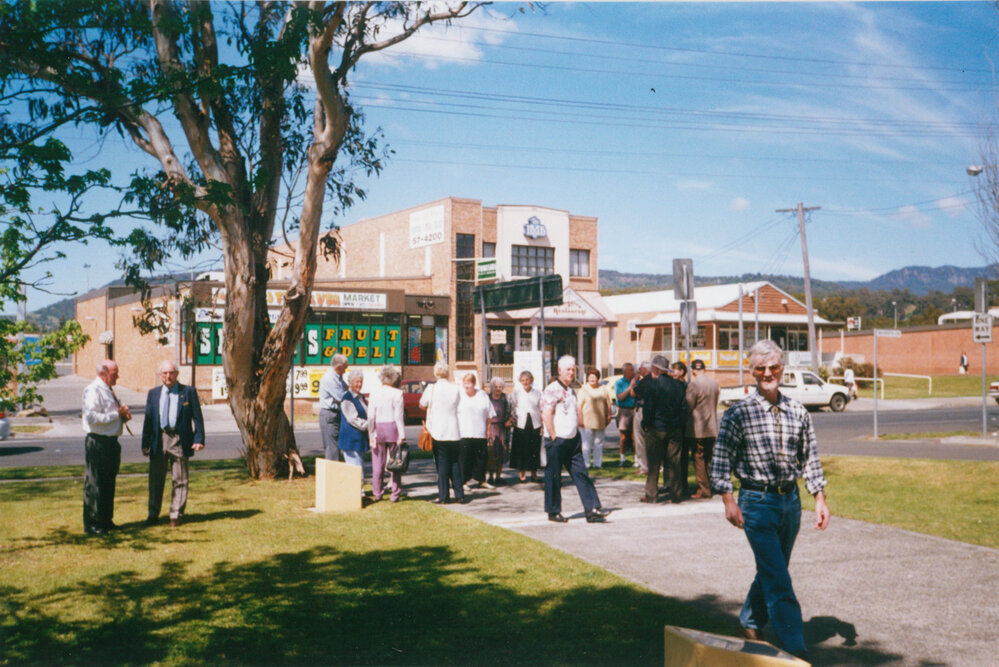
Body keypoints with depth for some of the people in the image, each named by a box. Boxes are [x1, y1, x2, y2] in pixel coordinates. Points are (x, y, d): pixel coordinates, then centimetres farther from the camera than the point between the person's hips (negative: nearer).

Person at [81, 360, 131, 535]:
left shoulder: (109, 390, 17)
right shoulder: (93, 390, -13)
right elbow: (92, 417, -24)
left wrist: (124, 413, 7)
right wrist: (117, 414, -19)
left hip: (111, 441, 10)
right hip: (97, 443, -10)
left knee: (109, 483, 15)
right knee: (94, 484, -2)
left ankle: (105, 521, 26)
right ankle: (92, 525, 5)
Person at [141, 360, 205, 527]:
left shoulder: (189, 392, 2)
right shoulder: (153, 393, 11)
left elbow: (197, 417, 0)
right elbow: (148, 419, 11)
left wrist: (199, 439, -10)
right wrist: (145, 443, 5)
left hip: (180, 441, -2)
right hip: (159, 440, 2)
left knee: (179, 480, 3)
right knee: (156, 480, 9)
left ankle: (176, 515, 12)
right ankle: (153, 514, 22)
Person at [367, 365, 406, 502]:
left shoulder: (374, 394, 3)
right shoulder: (397, 393, -6)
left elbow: (371, 416, 0)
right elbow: (399, 416, -8)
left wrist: (372, 435, 4)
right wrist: (402, 435, -6)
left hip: (378, 429, 3)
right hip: (393, 428, -3)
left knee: (378, 462, 9)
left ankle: (377, 493, 15)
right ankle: (395, 493, 7)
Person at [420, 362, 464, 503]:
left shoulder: (431, 388, -9)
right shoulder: (456, 389, -1)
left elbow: (422, 404, 5)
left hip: (438, 433, -2)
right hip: (454, 432, 3)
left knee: (442, 464, 3)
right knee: (455, 463, 11)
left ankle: (443, 496, 4)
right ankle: (459, 494, 13)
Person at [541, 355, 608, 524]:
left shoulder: (571, 390, 14)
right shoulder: (552, 390, -12)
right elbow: (546, 415, -17)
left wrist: (576, 432, 15)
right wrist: (554, 437, -15)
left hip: (572, 440, 8)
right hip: (557, 441, -8)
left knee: (581, 475, 4)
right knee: (553, 477, 3)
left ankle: (592, 509, 4)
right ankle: (553, 512, 13)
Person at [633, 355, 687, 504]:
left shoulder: (651, 384, -11)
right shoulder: (679, 385, 3)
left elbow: (647, 406, -13)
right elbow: (684, 407, 5)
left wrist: (645, 424, -2)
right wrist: (680, 425, 12)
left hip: (655, 429, -3)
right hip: (675, 429, 4)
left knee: (654, 463, 3)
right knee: (673, 463, 9)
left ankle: (651, 494, 7)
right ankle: (676, 493, 11)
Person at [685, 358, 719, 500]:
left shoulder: (693, 385, -16)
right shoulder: (714, 383, 5)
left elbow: (688, 406, -12)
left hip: (697, 429, -7)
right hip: (712, 428, 7)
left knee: (698, 459, 0)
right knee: (709, 459, 14)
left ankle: (703, 490, 0)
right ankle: (711, 487, 20)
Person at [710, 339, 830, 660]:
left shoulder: (798, 412, 5)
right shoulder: (738, 413, -7)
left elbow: (810, 459, 12)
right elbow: (721, 459, -7)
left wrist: (820, 498, 6)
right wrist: (728, 500, -15)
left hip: (791, 501, 5)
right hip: (757, 502, -5)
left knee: (772, 571, 17)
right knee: (778, 580, -8)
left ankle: (750, 623, 37)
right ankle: (795, 649, -3)